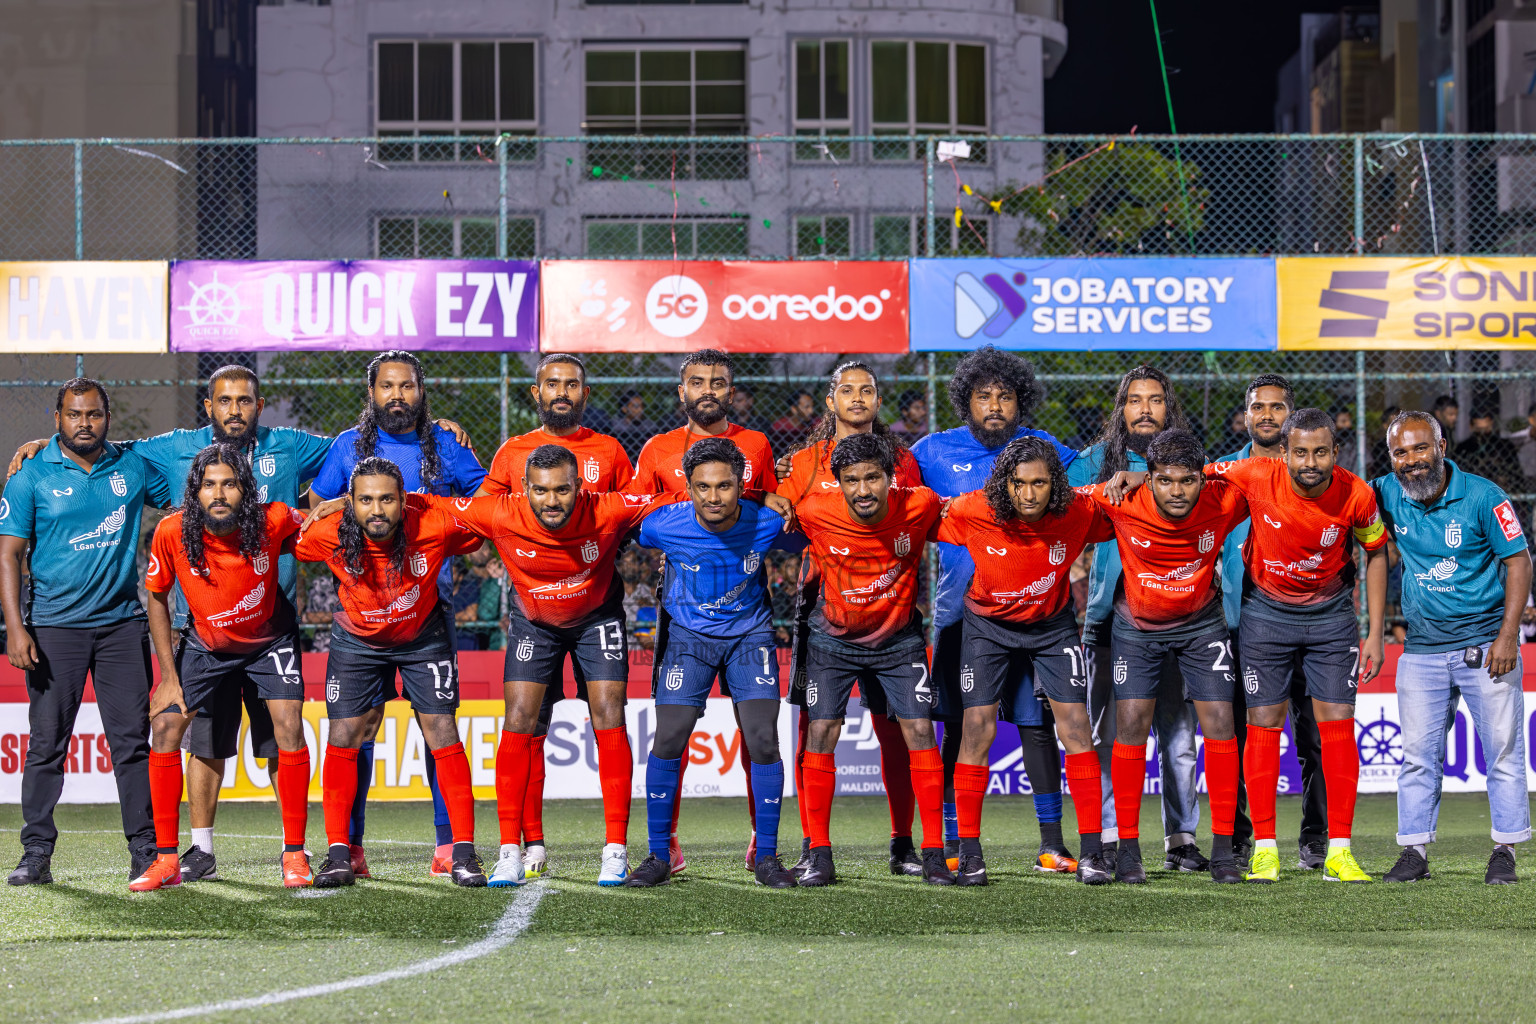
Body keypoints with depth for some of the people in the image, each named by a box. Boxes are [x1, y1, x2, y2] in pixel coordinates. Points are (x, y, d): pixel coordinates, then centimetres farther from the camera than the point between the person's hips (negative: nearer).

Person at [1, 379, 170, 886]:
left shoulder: (133, 467, 6)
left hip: (122, 623, 2)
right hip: (55, 627, -2)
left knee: (132, 741, 1)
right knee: (46, 744, 0)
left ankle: (145, 852, 5)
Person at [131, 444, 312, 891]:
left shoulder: (273, 521, -26)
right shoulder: (172, 532, -24)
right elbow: (157, 599, -8)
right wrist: (169, 677, -10)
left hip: (270, 638, -1)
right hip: (205, 643, 1)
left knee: (289, 725, -17)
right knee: (164, 725, -10)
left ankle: (294, 854, -4)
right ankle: (166, 860, -1)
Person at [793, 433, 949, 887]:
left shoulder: (919, 506, -21)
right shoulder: (814, 513, -22)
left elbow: (938, 517, 4)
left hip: (899, 636, 0)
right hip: (833, 636, 0)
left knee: (920, 732, -7)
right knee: (821, 734, -7)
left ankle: (933, 853, 0)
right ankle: (819, 854, 2)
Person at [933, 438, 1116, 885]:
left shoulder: (1079, 513, -22)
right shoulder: (973, 512, -24)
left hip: (1053, 624, 1)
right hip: (989, 624, 0)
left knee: (1075, 724, -7)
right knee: (978, 727, -7)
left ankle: (1092, 848, 0)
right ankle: (968, 850, 3)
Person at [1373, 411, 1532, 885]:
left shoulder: (1482, 497, -11)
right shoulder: (1389, 495, -2)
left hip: (1485, 645, -3)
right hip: (1422, 650, 3)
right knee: (1418, 754, 3)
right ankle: (1414, 853, 8)